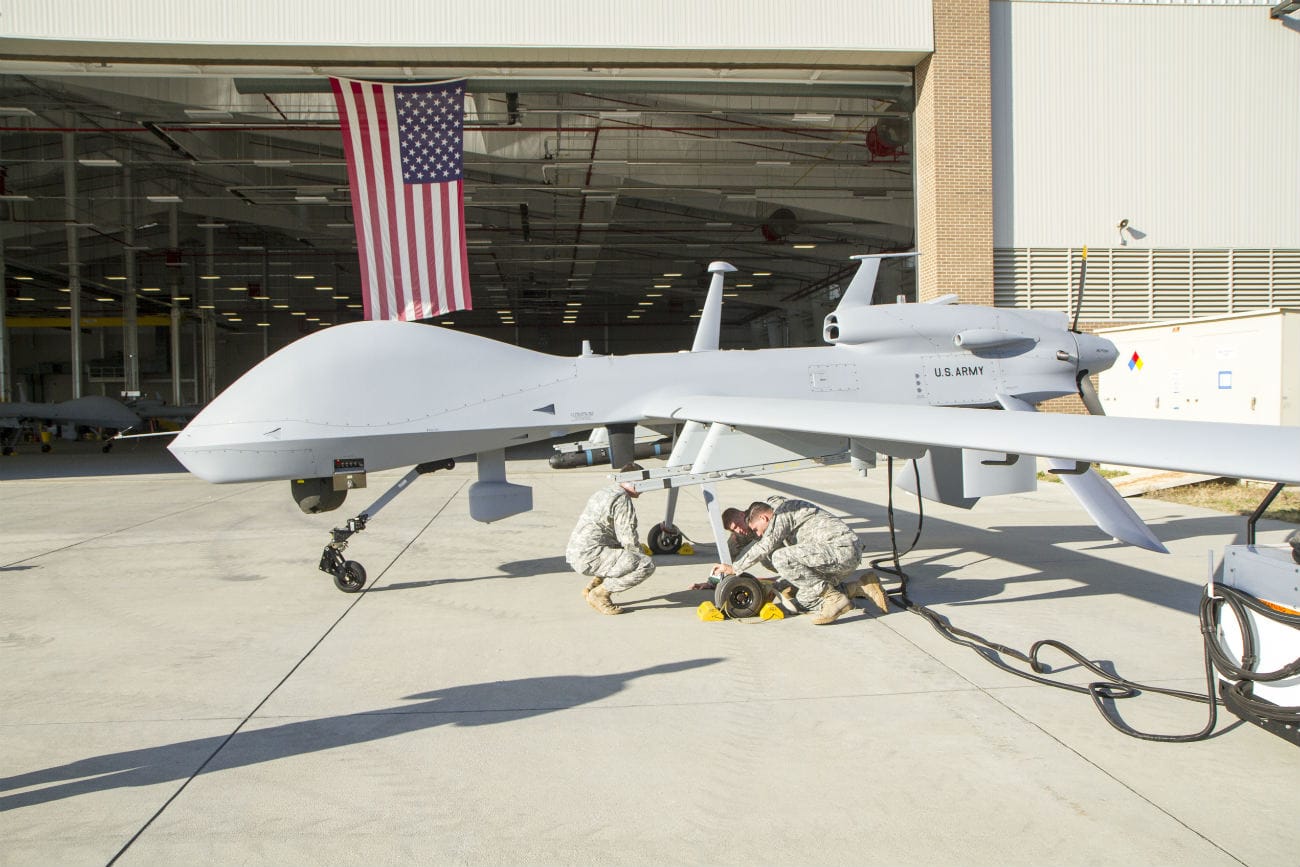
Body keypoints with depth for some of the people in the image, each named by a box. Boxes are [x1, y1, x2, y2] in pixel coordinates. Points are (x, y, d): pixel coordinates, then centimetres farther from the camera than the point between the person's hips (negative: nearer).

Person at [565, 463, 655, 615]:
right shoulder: (622, 500, -10)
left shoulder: (604, 492, 21)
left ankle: (593, 586, 15)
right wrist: (639, 559, 5)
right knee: (647, 565, -16)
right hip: (590, 558, -10)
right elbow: (629, 539, -14)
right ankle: (599, 593, -9)